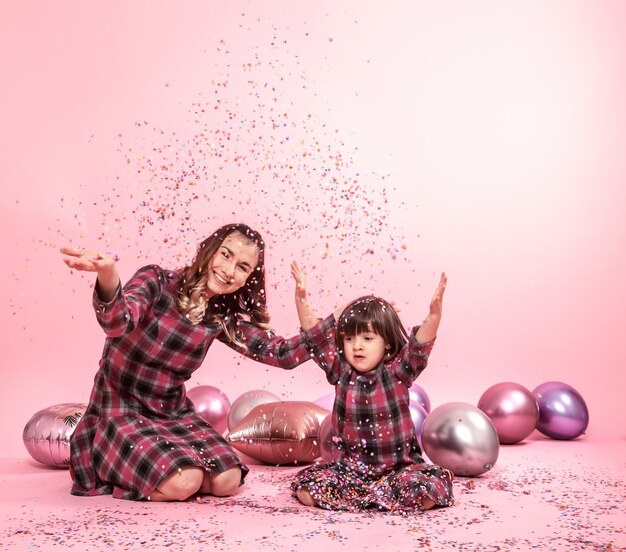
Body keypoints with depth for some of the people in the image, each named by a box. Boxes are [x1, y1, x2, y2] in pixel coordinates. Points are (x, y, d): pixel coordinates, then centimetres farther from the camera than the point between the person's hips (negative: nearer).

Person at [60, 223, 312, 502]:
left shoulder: (223, 318, 1)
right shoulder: (157, 281, -14)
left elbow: (283, 354, -2)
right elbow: (118, 322, -34)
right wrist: (108, 276, -56)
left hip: (173, 413, 5)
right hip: (122, 409, -5)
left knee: (227, 481, -13)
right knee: (183, 483, -24)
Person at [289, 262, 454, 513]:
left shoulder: (397, 372, -6)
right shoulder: (340, 372, 0)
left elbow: (420, 345, -21)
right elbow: (315, 333, -3)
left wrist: (434, 312, -38)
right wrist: (301, 296, -13)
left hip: (396, 466, -2)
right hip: (349, 466, 2)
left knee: (426, 494, -27)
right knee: (305, 489, -16)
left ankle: (355, 495, -9)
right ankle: (380, 495, -7)